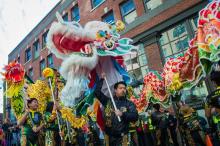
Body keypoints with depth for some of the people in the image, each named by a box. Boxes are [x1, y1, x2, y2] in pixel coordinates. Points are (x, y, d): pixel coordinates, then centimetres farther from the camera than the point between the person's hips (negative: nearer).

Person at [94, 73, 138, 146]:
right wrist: (102, 79, 1)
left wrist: (122, 114, -26)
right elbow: (97, 92, 3)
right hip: (109, 136, 2)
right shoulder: (108, 101, 6)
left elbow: (135, 116, -12)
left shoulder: (129, 103, 0)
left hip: (121, 137, -2)